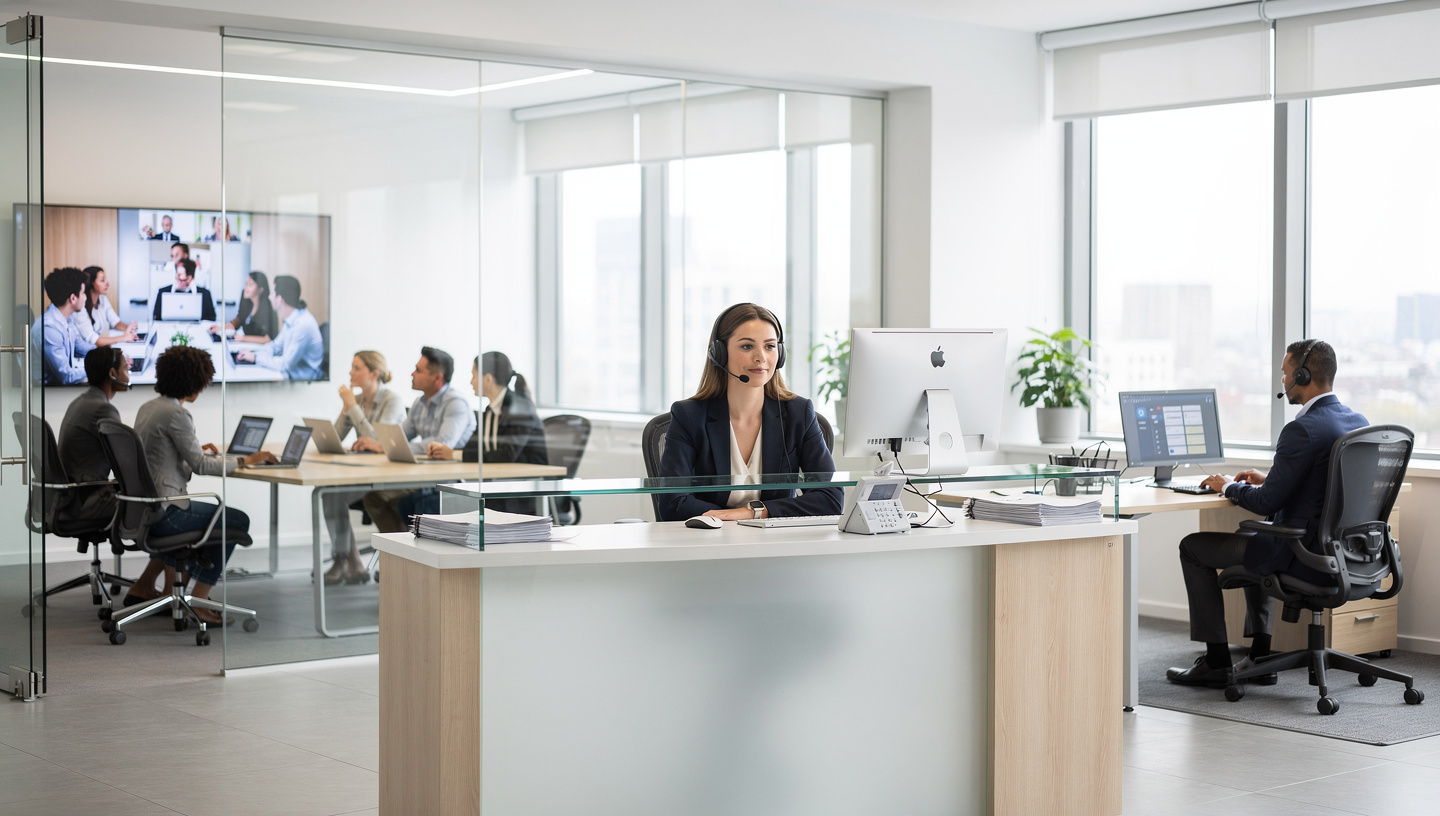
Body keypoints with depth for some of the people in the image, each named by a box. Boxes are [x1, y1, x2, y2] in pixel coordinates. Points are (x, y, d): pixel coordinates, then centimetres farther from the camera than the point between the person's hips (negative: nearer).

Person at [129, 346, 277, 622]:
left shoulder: (147, 408, 11)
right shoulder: (175, 414, -18)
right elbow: (200, 466, -18)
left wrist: (197, 450, 27)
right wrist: (245, 461, -9)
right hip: (162, 511, -10)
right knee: (237, 521, 2)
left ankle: (144, 586, 33)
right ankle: (197, 601, 1)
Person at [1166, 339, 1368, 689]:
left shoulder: (1302, 430, -23)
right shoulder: (1358, 421, 6)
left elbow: (1267, 503, -20)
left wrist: (1229, 487, -1)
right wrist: (1269, 479, 16)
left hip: (1305, 555, -9)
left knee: (1193, 547, 6)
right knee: (1252, 539, 36)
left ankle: (1216, 662, 12)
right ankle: (1260, 656, 32)